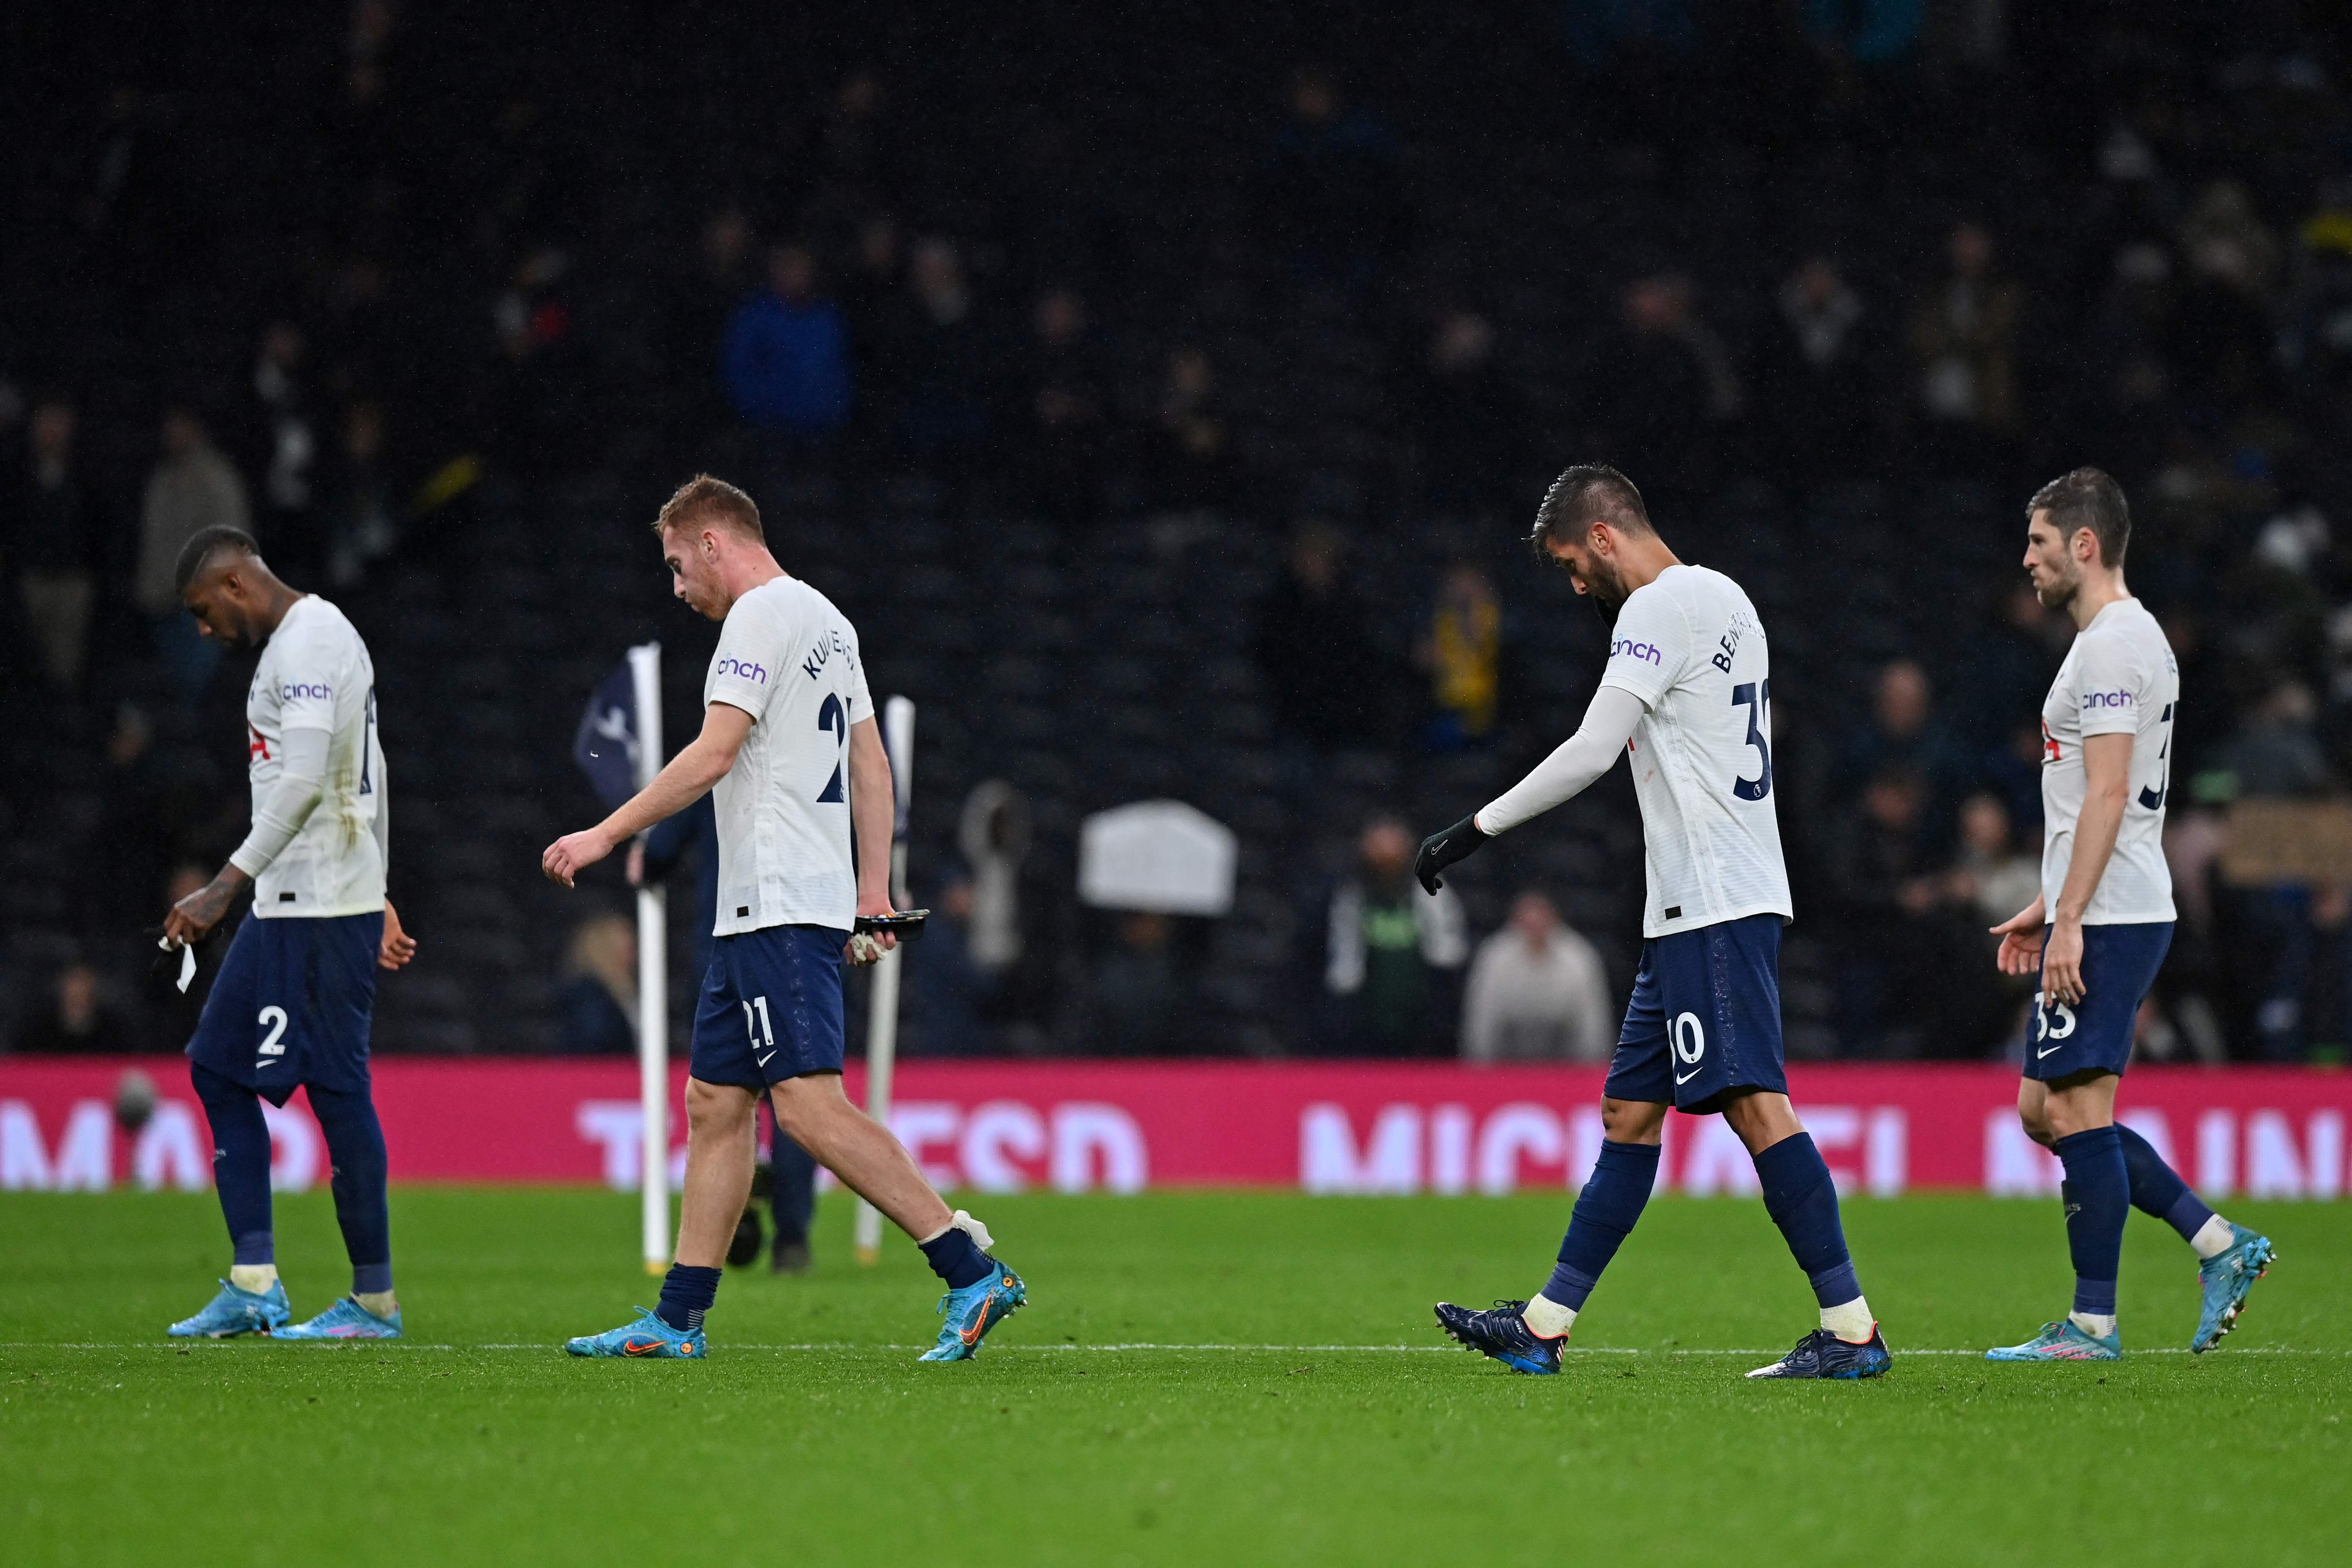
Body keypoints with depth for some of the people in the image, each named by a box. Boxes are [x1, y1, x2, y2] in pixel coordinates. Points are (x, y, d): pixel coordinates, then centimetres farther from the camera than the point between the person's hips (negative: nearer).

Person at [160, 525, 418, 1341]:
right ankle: (254, 1287, 8)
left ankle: (376, 1299, -1)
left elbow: (304, 782, -23)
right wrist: (378, 896, 27)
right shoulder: (316, 637, 20)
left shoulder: (308, 642, -13)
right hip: (287, 906, 11)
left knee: (337, 1088, -7)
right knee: (218, 1068, 10)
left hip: (322, 911, -11)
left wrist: (225, 888, -24)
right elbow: (368, 780, 24)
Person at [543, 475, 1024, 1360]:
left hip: (780, 909, -10)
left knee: (809, 1105, -16)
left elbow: (713, 756, -17)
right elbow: (871, 765, 21)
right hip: (763, 912, 10)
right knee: (714, 1103, 10)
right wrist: (873, 894, 20)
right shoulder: (827, 620, 20)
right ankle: (679, 1320, 12)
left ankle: (972, 1273, -20)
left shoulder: (763, 614, -9)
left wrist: (605, 836, -13)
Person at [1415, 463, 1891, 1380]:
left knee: (1752, 1102, -14)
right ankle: (1544, 1328, 16)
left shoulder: (1663, 606, -11)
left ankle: (1852, 1329, -16)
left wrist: (1475, 831, -11)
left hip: (1713, 906, -11)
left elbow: (1590, 752, -15)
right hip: (1695, 910, 11)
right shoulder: (1724, 599, 20)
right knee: (1629, 1110, 12)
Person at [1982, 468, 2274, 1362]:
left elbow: (2107, 793, -19)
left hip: (2107, 921, -11)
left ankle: (2093, 1324, -4)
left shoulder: (2112, 645, -13)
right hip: (2104, 914, 11)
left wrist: (2069, 920, -22)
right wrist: (2047, 908, 25)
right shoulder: (2129, 637, 20)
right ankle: (2221, 1245, 10)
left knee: (2079, 1111, -7)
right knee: (2044, 1111, 11)